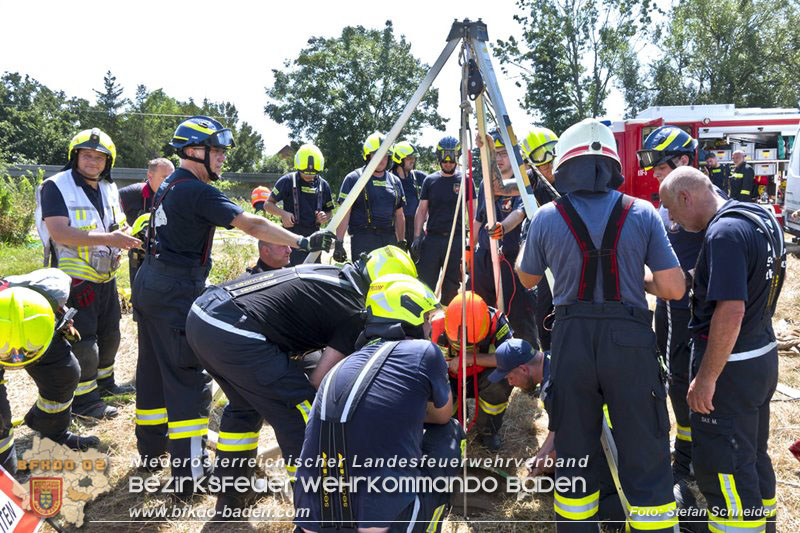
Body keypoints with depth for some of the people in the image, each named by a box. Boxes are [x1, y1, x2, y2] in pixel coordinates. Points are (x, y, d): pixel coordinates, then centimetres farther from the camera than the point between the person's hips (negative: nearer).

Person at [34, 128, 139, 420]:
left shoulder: (109, 190, 10)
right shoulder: (56, 187, -13)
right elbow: (59, 232, -26)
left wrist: (121, 245, 1)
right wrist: (107, 239, -31)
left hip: (106, 277, 8)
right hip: (76, 280, -8)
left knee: (110, 334, 19)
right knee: (83, 342, -4)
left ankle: (104, 381, 38)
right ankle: (84, 399, 11)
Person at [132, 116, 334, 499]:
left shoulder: (168, 186, 14)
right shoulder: (198, 191, -16)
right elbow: (251, 225, -24)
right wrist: (303, 242, -25)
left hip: (149, 284, 10)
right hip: (176, 293, -10)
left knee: (153, 370, 18)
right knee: (188, 378, -5)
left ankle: (150, 450, 33)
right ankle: (189, 475, 0)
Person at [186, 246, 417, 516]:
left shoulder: (329, 271, 20)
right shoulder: (355, 315, -4)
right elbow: (319, 382, -4)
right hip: (234, 336, -10)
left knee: (244, 405, 31)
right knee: (305, 421, 2)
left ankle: (227, 497, 43)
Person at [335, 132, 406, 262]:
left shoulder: (395, 181, 16)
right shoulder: (353, 179, 1)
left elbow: (399, 216, 20)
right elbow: (344, 214, -4)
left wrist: (402, 243, 17)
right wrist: (339, 244, -11)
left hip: (390, 239, 5)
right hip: (363, 240, -5)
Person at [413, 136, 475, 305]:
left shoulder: (465, 180, 3)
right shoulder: (430, 180, 8)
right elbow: (421, 210, 9)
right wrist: (417, 237, 0)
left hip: (456, 239, -1)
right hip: (431, 239, 1)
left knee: (452, 286, 6)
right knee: (426, 284, 0)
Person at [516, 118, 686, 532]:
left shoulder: (546, 218, -2)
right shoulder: (642, 214, -2)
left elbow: (527, 279, 13)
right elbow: (673, 289, -4)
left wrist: (526, 241, 28)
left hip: (571, 339, 1)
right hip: (630, 341, -1)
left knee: (573, 452, 15)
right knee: (645, 458, 9)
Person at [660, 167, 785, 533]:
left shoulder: (725, 233, -23)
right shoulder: (762, 218, 7)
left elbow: (731, 311, -29)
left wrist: (706, 378, -24)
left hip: (731, 366, -10)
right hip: (764, 354, 10)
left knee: (720, 467, 1)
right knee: (753, 455, 24)